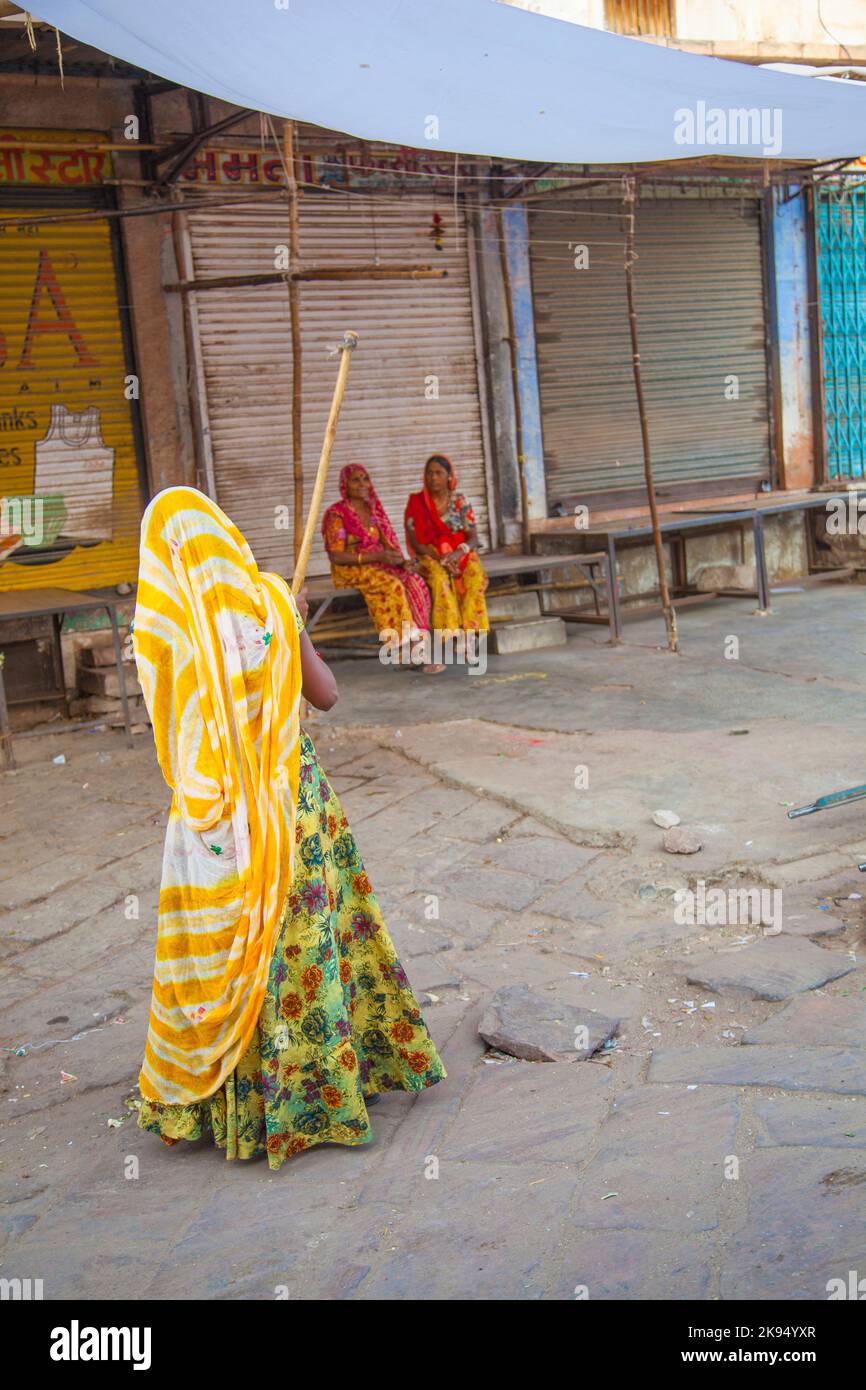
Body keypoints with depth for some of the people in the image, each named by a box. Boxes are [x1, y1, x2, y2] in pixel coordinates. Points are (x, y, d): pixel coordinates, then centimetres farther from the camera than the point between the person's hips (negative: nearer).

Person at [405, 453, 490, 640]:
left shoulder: (459, 501, 5)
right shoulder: (416, 503, 1)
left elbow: (473, 537, 0)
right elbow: (416, 542, -3)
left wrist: (459, 552, -22)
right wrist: (439, 557, -20)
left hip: (461, 553, 1)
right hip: (431, 556, -1)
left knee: (475, 575, -32)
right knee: (441, 578, -36)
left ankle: (469, 629, -32)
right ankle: (452, 633, -37)